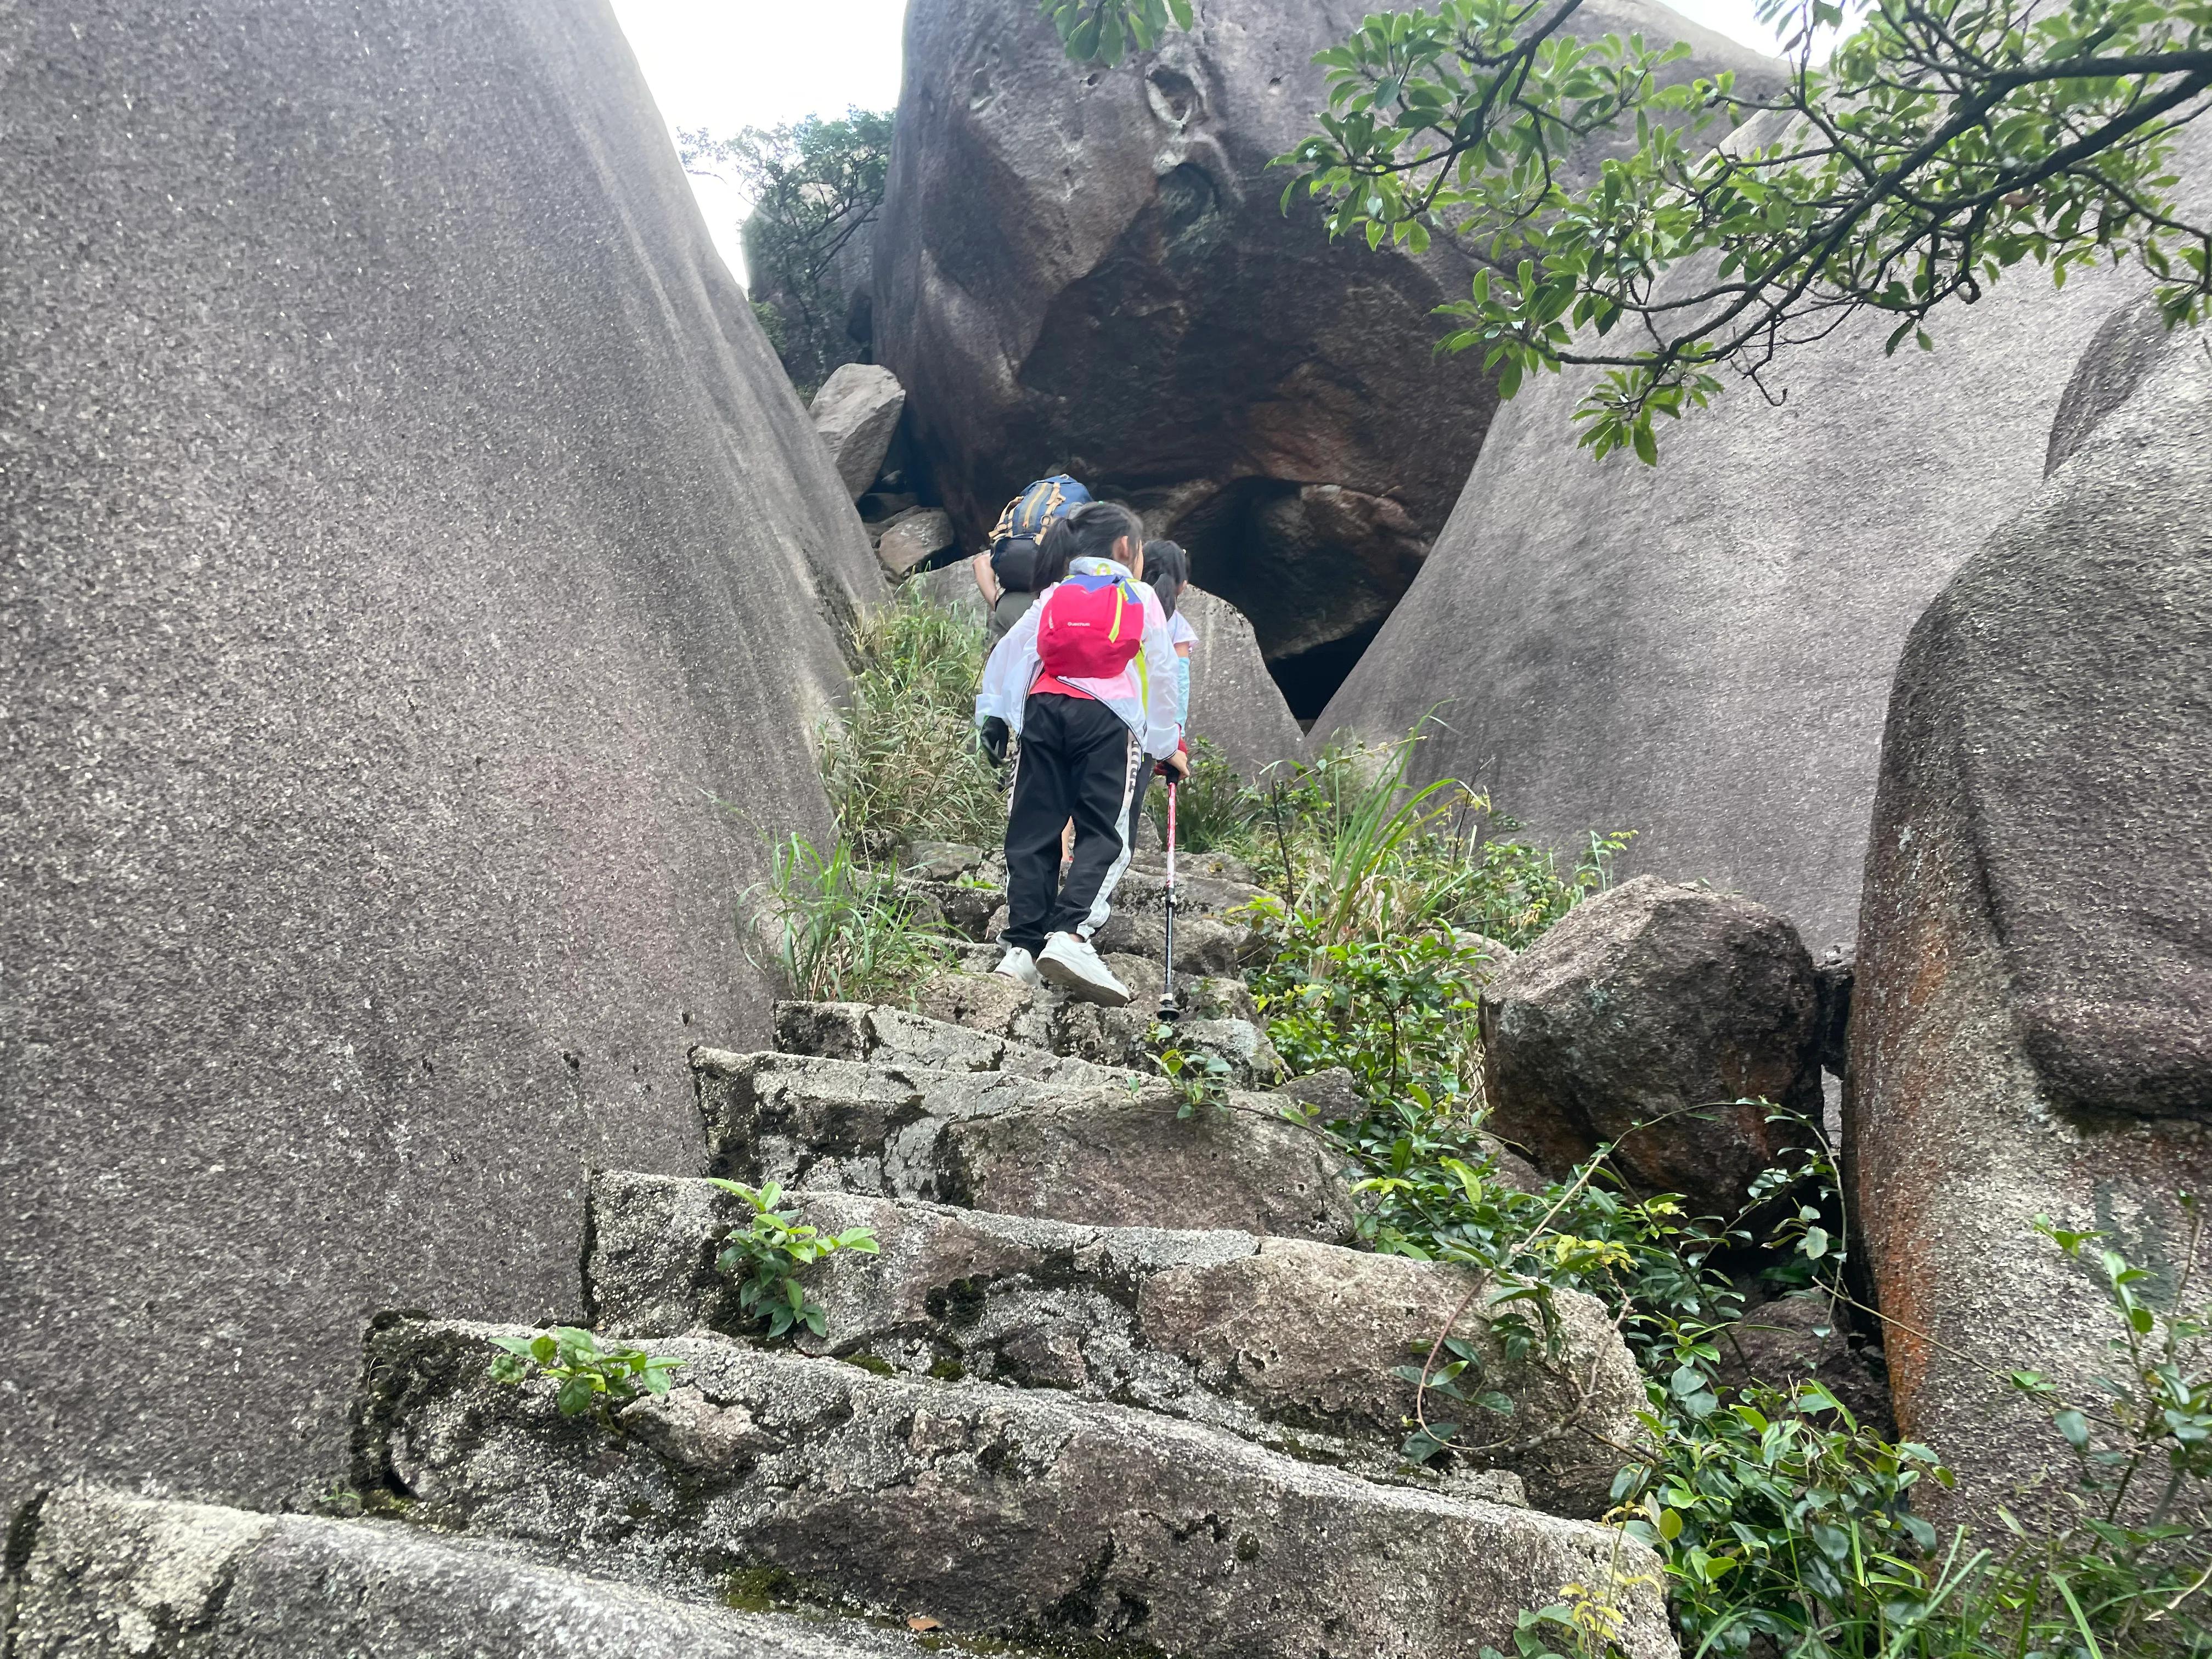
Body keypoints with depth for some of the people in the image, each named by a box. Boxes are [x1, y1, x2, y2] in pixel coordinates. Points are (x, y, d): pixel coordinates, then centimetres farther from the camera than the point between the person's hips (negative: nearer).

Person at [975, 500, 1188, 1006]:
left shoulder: (1054, 597, 24)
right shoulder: (1141, 599, 17)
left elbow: (1009, 652, 17)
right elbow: (1162, 675, 17)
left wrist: (992, 711, 22)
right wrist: (1169, 745, 23)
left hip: (1042, 710, 4)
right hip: (1108, 718, -3)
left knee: (1033, 833, 2)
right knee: (1103, 834, -8)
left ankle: (1022, 948, -5)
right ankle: (1070, 934, -28)